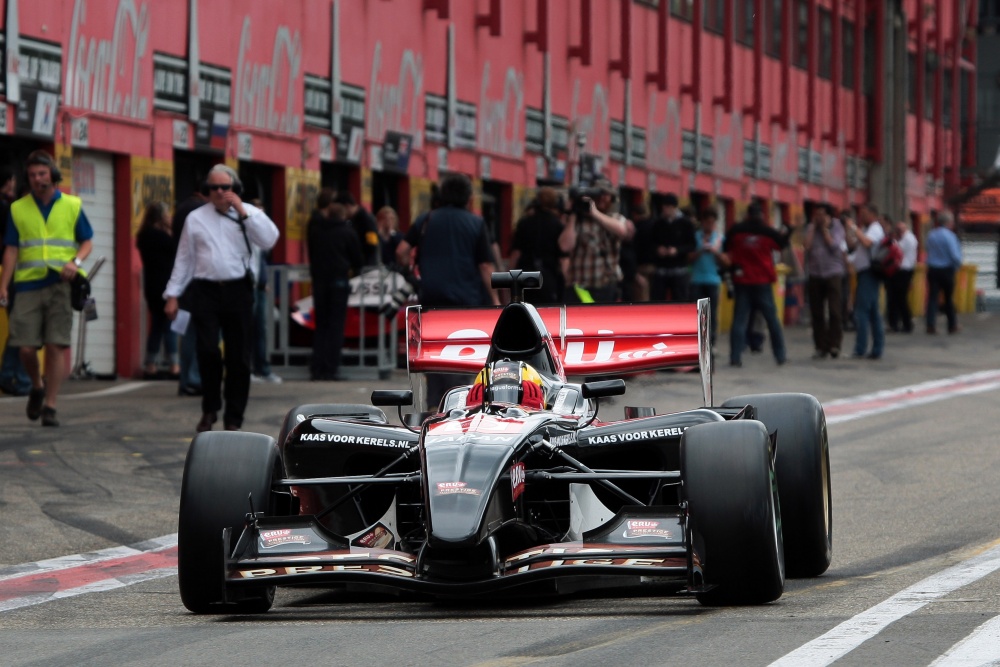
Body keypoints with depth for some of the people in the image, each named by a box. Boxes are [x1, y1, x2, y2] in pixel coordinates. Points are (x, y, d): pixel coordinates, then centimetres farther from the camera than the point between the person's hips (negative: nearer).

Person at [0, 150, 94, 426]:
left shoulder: (72, 206, 8)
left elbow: (87, 242, 12)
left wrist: (76, 262, -9)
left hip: (61, 285, -1)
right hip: (28, 284, 1)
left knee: (56, 346, -6)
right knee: (26, 347, -5)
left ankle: (49, 405, 0)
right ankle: (37, 386, 25)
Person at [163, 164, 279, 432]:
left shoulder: (250, 214, 9)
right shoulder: (196, 219, 12)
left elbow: (269, 240, -9)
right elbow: (184, 259, 13)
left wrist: (242, 212, -10)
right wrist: (172, 294, 8)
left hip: (238, 291, 0)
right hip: (205, 290, 0)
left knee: (239, 357, 3)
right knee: (208, 350, -13)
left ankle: (233, 418, 12)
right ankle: (210, 409, 7)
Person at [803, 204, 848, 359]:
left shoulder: (837, 228, 4)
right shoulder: (811, 229, 10)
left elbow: (834, 246, -10)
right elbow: (806, 246, -5)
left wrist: (825, 229, -5)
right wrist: (813, 227, -3)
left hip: (833, 274, -3)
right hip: (814, 275, 3)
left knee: (834, 311, -11)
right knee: (817, 313, 2)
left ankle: (834, 344, -9)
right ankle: (820, 346, 8)